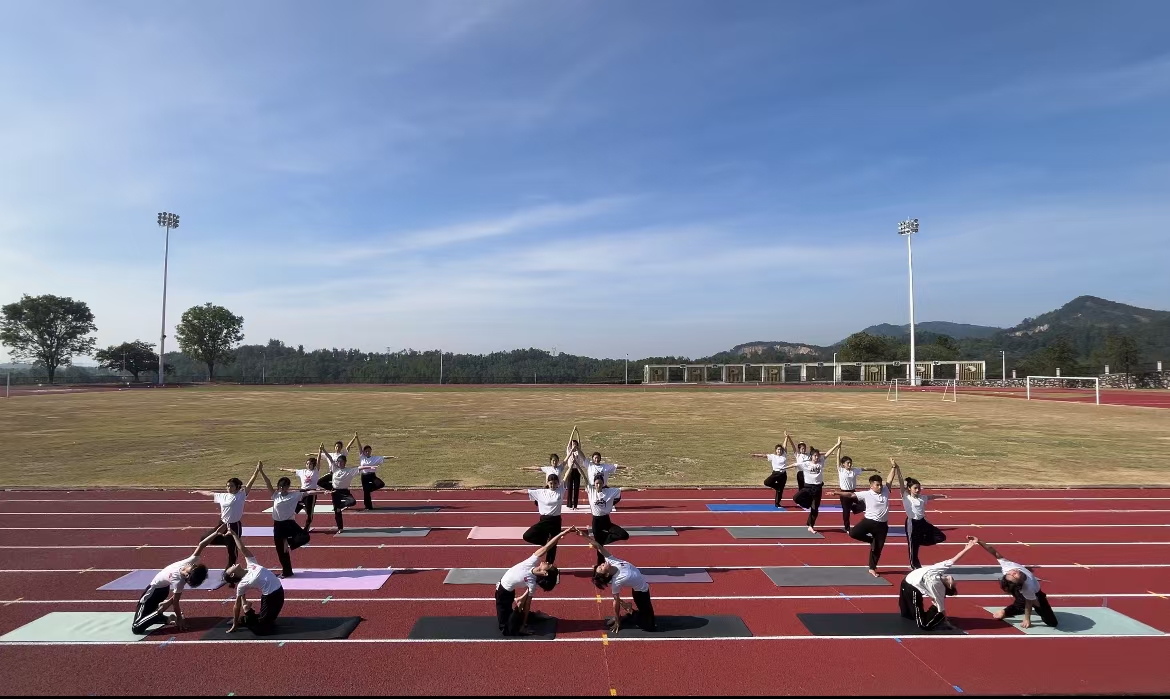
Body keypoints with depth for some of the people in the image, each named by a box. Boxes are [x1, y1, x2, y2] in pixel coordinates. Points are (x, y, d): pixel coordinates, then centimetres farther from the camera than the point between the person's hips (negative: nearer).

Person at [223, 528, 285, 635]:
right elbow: (237, 605, 0)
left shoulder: (250, 565, 6)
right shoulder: (242, 584, -6)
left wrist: (234, 534, -1)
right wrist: (234, 626, 3)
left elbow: (243, 549, 4)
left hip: (278, 590, 5)